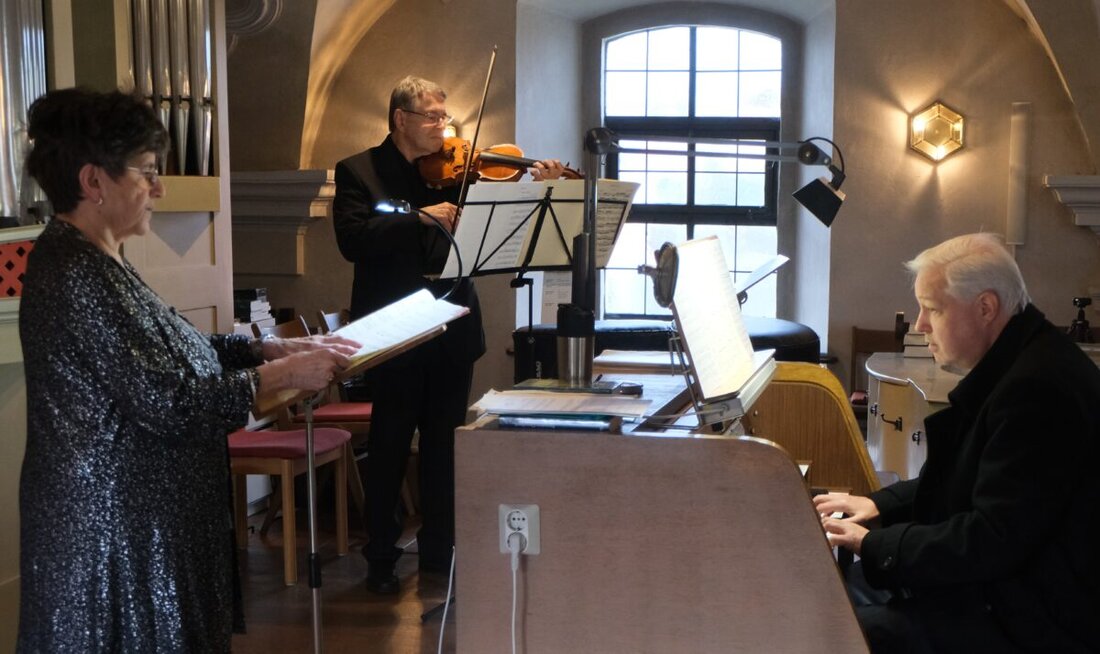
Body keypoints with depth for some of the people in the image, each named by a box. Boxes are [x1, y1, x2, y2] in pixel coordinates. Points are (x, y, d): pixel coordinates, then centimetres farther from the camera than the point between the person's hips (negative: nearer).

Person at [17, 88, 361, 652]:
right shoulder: (78, 273, -23)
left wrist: (278, 347, 5)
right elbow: (169, 402, -24)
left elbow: (170, 350, 14)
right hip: (113, 523, -10)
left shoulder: (93, 258, 10)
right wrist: (282, 375, -15)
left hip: (131, 509, 10)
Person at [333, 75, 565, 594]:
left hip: (451, 330, 4)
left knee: (444, 444, 13)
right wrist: (420, 217, -23)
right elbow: (352, 239, -17)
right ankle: (381, 558, 21)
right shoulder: (358, 171, -2)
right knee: (389, 447, 7)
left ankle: (439, 551, 26)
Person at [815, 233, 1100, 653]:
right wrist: (880, 504, 7)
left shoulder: (1037, 389, -26)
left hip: (1037, 618, -10)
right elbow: (967, 478, 19)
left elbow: (992, 542, -27)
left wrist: (872, 545, -19)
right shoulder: (1012, 366, 8)